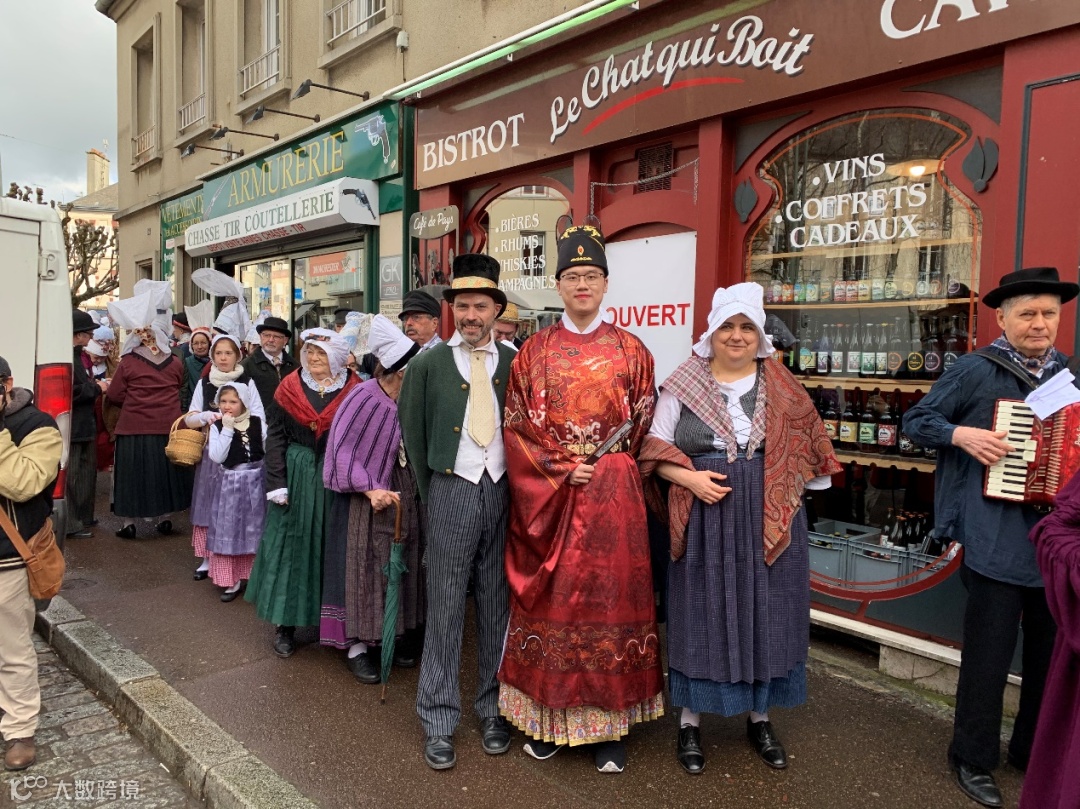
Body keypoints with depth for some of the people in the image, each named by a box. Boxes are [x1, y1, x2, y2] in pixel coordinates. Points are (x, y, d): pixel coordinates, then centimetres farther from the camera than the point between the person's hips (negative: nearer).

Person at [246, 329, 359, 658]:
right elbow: (275, 437, 0)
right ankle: (285, 624, 14)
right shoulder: (289, 388, 2)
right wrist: (277, 483, -8)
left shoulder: (352, 390, -2)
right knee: (291, 545, 5)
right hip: (295, 476, 1)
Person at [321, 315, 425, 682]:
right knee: (366, 570, 2)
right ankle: (358, 645, 14)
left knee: (402, 570, 12)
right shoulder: (365, 397, -16)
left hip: (404, 497, 6)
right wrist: (370, 488, -22)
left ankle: (395, 636, 26)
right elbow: (342, 448, -17)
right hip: (367, 499, -5)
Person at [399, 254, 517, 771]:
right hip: (452, 491, -1)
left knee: (498, 603, 10)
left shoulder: (514, 363, 4)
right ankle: (438, 719, 18)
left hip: (504, 490, 2)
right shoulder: (428, 364, 1)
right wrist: (430, 494, 6)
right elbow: (412, 433, 6)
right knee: (446, 605, 4)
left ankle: (493, 708, 25)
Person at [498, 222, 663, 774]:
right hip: (546, 495, 0)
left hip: (612, 497, 0)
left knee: (610, 598, 5)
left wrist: (607, 467, -5)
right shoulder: (534, 352, 4)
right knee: (547, 600, 7)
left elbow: (643, 428, 6)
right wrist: (561, 468, -9)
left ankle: (608, 726, 19)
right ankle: (546, 715, 23)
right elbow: (516, 425, 0)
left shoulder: (631, 351, 5)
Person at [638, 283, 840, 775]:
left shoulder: (783, 389, 4)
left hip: (769, 523, 2)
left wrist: (784, 496, -5)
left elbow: (806, 448, 7)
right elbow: (655, 448, 0)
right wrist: (689, 478, -16)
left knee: (763, 614, 12)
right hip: (703, 521, -2)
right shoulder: (682, 384, -1)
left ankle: (759, 718, 31)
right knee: (699, 615, 7)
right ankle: (690, 722, 23)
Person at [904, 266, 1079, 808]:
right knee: (990, 650, 1)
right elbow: (915, 422, -3)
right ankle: (973, 758, 18)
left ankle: (1036, 751, 34)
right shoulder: (976, 370, -5)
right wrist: (963, 434, -18)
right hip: (997, 537, -6)